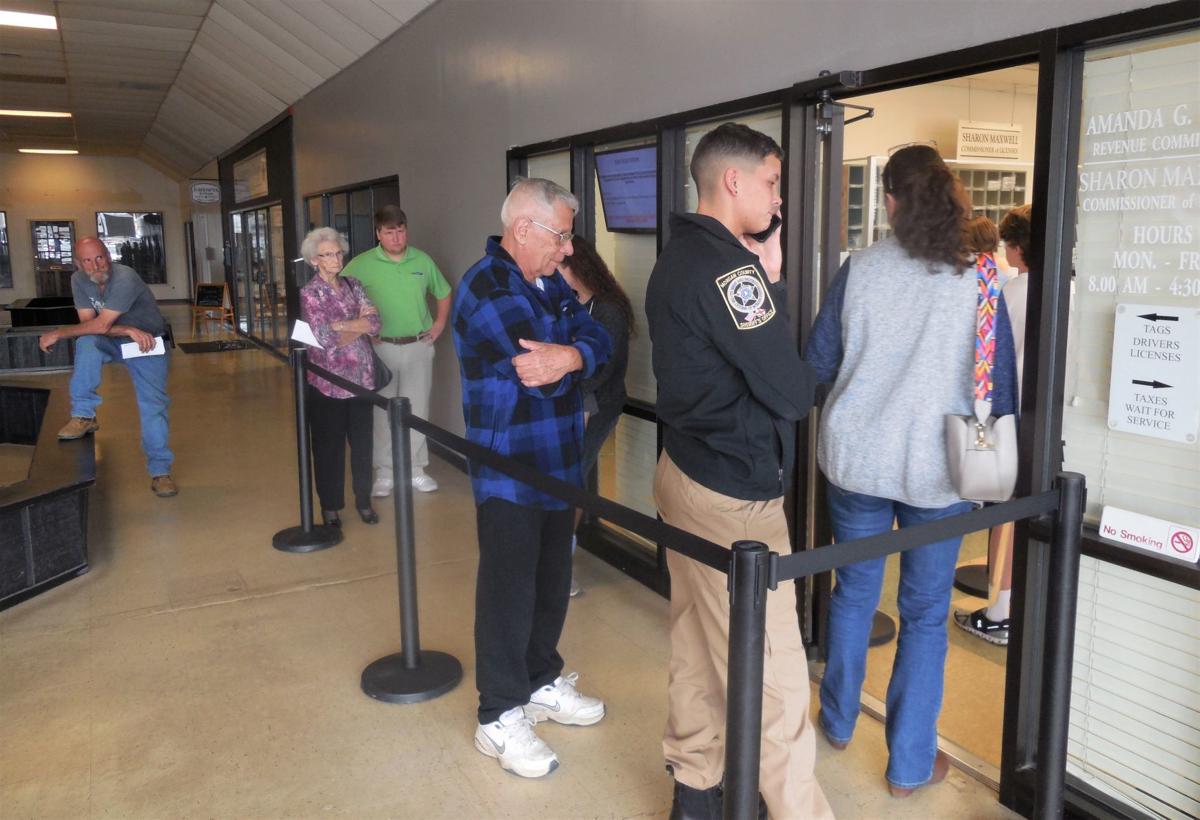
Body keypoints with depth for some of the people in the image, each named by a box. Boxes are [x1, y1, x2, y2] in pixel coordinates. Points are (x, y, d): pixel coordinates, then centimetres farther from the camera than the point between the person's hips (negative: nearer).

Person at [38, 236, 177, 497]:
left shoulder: (125, 278, -28)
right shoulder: (79, 280, -10)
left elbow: (101, 325, -30)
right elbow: (89, 322, -16)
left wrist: (58, 334, -24)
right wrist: (129, 330, -30)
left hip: (147, 342, -4)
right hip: (112, 341, 4)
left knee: (153, 406, -10)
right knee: (87, 342, -30)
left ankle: (160, 471, 1)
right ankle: (84, 416, -20)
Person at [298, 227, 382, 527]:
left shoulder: (353, 285, 7)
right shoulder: (309, 294, -6)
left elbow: (374, 325, -5)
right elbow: (324, 338, -17)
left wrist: (340, 325, -14)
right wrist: (358, 322, -7)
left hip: (361, 378, 4)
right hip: (328, 381, -4)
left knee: (362, 441, 10)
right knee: (329, 445, 7)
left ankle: (363, 500, 25)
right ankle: (330, 505, 21)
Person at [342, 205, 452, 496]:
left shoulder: (422, 260, 4)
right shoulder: (361, 265, -5)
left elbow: (444, 293, 18)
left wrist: (440, 323, 7)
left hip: (418, 346, 2)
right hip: (381, 347, -2)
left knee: (417, 409, 7)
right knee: (382, 411, 5)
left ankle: (416, 469, 20)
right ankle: (384, 472, 16)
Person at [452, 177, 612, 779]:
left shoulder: (551, 282, 10)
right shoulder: (486, 288, -18)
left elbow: (597, 341, -4)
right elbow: (545, 375, -29)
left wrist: (570, 356, -23)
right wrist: (573, 356, -13)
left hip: (558, 462, 8)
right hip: (508, 470, -8)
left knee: (552, 579, 19)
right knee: (508, 589, 2)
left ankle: (542, 683, 37)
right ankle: (499, 718, 18)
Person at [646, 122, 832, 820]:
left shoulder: (678, 257, 11)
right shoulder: (728, 267, -18)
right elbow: (791, 392, -16)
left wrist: (765, 286, 0)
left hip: (686, 469, 10)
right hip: (735, 493, -10)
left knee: (697, 645, 18)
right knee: (772, 673, 0)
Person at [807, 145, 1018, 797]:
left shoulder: (859, 269, -6)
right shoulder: (978, 281, -8)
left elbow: (818, 365, 0)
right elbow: (1000, 387, -3)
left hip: (854, 460, 1)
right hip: (938, 471, -1)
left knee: (854, 591, 20)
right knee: (925, 614, 12)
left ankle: (838, 721, 38)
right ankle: (909, 764, 23)